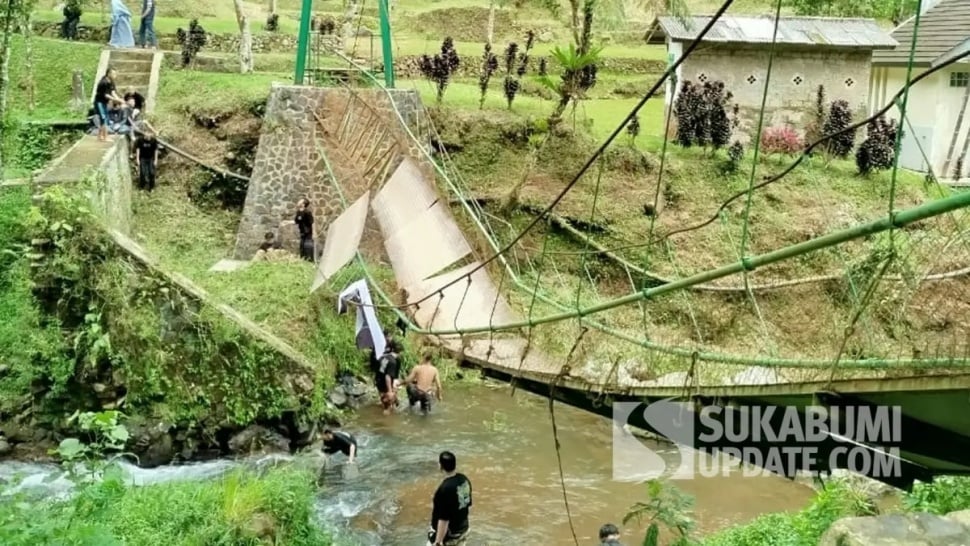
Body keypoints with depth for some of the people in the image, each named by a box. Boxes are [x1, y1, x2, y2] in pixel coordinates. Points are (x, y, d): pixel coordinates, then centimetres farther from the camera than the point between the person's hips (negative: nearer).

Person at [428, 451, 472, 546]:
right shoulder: (464, 479, -5)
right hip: (463, 528, 8)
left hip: (447, 534, -8)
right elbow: (468, 504, 9)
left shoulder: (445, 489, -30)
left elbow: (443, 519, -27)